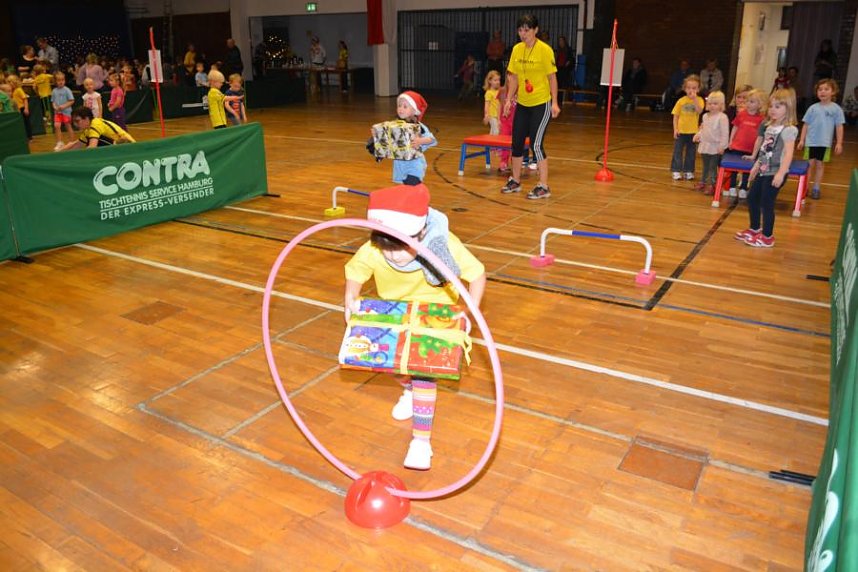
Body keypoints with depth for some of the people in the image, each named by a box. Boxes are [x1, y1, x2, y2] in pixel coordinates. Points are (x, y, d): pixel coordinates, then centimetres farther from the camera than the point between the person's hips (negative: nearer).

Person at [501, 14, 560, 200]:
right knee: (517, 141, 9)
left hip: (541, 104, -6)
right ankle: (515, 181, 24)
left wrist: (554, 103, -15)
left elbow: (552, 77, -10)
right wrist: (509, 100, 4)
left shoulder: (545, 50, -11)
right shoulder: (516, 49, 4)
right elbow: (514, 77, 10)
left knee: (536, 144, -9)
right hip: (522, 104, 6)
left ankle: (543, 187, 0)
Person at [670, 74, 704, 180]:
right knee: (678, 151, 4)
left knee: (690, 152, 9)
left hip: (693, 131, 0)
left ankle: (688, 171, 18)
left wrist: (694, 98, -27)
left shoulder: (699, 100, -4)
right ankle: (676, 171, 11)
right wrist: (675, 129, -8)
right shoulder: (681, 101, -2)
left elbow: (699, 111, -23)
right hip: (681, 131, 0)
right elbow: (676, 116, 0)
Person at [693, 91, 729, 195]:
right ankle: (703, 182, 31)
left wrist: (722, 145, -19)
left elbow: (725, 133, -16)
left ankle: (711, 185, 6)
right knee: (705, 166, 19)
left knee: (713, 167, -1)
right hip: (705, 146, 7)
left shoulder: (722, 117, -14)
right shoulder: (705, 116, 9)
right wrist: (698, 135, 3)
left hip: (715, 148, -7)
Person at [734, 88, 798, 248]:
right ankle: (755, 229, 34)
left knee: (767, 203, -4)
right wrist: (756, 165, 22)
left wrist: (781, 173, -29)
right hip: (763, 171, 9)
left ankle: (767, 237, 8)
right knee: (752, 198, 16)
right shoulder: (768, 126, 11)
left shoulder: (789, 130, -15)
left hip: (775, 173, -9)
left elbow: (789, 153, -23)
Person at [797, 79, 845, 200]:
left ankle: (816, 188, 17)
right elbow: (806, 125, 5)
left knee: (820, 165, 9)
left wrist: (839, 143, -2)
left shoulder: (836, 109, -1)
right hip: (811, 141, 0)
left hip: (825, 143, 0)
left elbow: (839, 127, 1)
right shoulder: (813, 108, 0)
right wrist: (801, 140, 1)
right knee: (809, 164, 4)